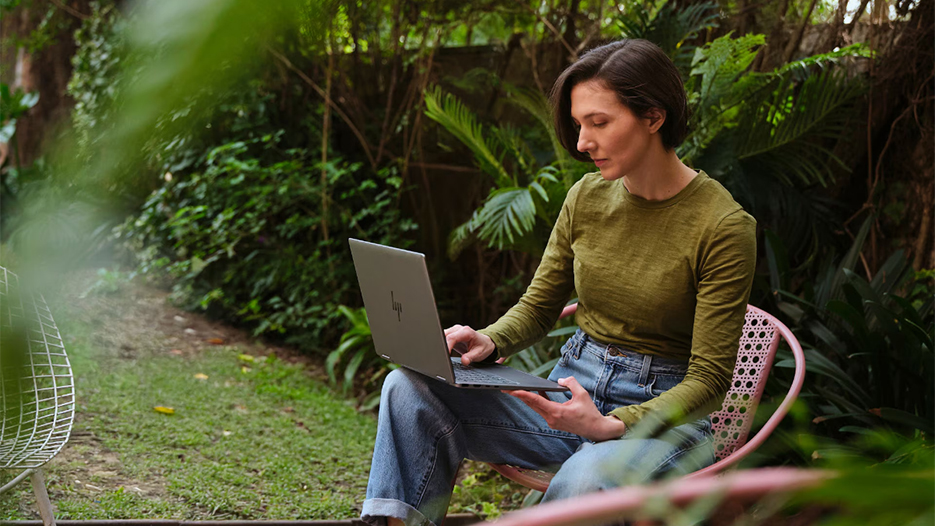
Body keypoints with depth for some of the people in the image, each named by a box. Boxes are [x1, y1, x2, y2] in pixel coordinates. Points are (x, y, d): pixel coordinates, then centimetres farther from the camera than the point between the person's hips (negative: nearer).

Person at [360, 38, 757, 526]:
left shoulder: (724, 226, -14)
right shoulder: (588, 196, 2)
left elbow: (708, 378, -13)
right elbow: (539, 305, 13)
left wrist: (611, 426, -27)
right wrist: (490, 342, -10)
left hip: (662, 417, -5)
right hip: (569, 391, 6)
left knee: (585, 478, -41)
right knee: (410, 386, -15)